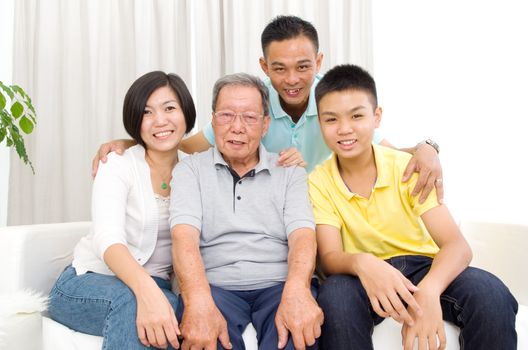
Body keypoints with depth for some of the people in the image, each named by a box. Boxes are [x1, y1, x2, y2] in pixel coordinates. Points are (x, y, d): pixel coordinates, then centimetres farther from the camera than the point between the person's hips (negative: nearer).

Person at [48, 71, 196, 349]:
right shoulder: (118, 165, -7)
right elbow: (107, 238, -25)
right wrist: (146, 290, -44)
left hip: (156, 286, 3)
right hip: (88, 282, -2)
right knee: (131, 302, -37)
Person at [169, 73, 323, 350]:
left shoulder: (289, 171, 13)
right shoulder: (190, 169, 10)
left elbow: (302, 234, -3)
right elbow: (184, 235, -7)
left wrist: (297, 290, -26)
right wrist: (199, 302, -27)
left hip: (278, 285, 1)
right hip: (215, 285, -1)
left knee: (301, 326, -33)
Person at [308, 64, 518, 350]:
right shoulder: (318, 183, -6)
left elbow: (457, 245, -17)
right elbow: (329, 257, -14)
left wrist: (428, 291, -39)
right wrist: (361, 262, -39)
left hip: (423, 268, 1)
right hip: (364, 278, 0)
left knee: (491, 294, -29)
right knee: (334, 296, -35)